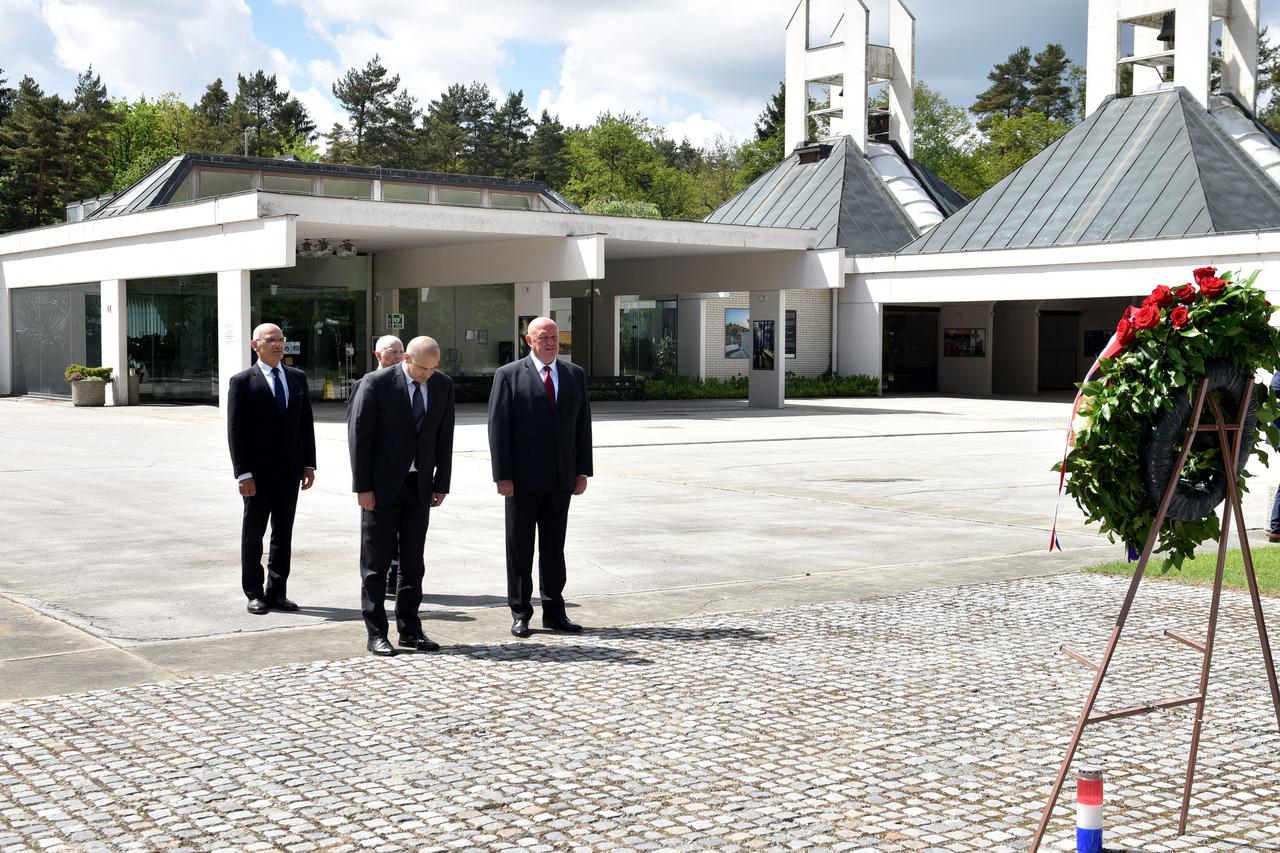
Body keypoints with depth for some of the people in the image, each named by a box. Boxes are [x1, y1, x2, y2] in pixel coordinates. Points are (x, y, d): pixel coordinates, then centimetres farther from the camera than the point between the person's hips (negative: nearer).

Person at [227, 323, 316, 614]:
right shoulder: (242, 382, -6)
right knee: (253, 534, 6)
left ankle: (277, 592, 17)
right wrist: (242, 473, -14)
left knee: (283, 534, 9)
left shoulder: (297, 378, 9)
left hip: (290, 470, 5)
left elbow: (306, 423, 10)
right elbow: (235, 431, -9)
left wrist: (309, 464, 4)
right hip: (259, 472, -4)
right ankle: (254, 594, 14)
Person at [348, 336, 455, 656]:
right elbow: (358, 434, -8)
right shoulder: (376, 383, -10)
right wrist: (363, 486, -11)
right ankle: (376, 633, 8)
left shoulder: (443, 385, 4)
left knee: (413, 563, 8)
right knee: (375, 563, 2)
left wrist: (441, 484, 5)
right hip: (382, 487, -4)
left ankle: (410, 630, 16)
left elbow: (444, 437, 9)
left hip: (420, 487, 4)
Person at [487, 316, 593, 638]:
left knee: (554, 548, 10)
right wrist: (503, 476, -12)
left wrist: (582, 471, 5)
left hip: (561, 479, 4)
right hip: (523, 479, -4)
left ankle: (554, 611, 18)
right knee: (520, 548, 5)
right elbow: (498, 428, -6)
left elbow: (582, 426, 11)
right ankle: (520, 613, 13)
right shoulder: (509, 375, -3)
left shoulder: (575, 375, 10)